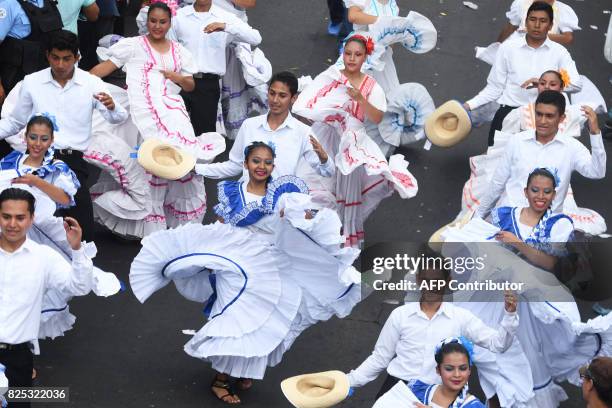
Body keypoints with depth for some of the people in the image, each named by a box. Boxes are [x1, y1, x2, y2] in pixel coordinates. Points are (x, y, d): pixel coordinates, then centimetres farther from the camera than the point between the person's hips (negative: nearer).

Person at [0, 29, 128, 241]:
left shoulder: (91, 83, 4)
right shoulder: (32, 82, 6)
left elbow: (118, 118, -6)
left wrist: (112, 107, -28)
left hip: (73, 160, 0)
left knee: (82, 233, -6)